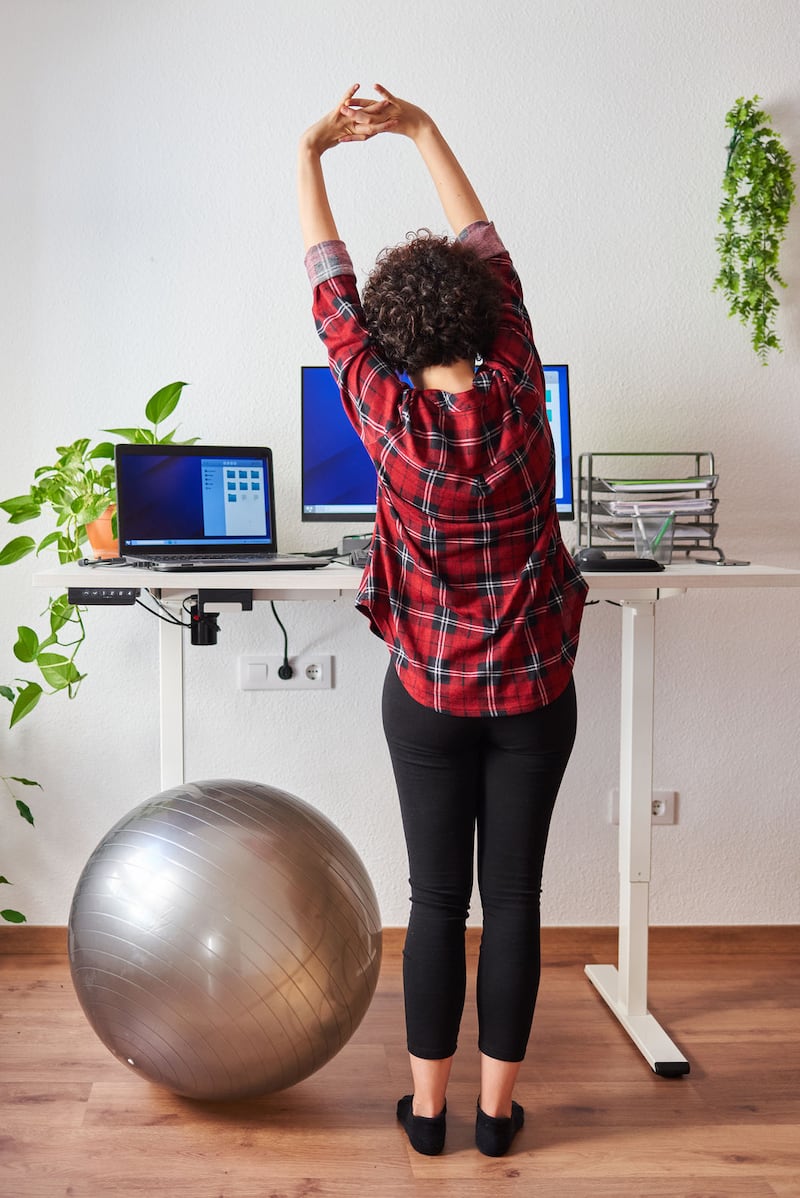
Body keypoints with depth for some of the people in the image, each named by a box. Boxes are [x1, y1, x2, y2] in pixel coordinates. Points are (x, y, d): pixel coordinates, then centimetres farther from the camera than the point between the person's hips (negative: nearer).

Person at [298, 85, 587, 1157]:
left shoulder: (387, 414, -14)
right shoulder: (517, 392, -11)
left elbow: (330, 289, -1)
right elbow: (487, 252, 2)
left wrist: (310, 156, 10)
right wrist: (423, 131, 10)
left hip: (430, 696, -1)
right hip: (534, 693, 1)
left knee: (436, 898, 10)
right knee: (512, 897, 9)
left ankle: (428, 1107, 21)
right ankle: (498, 1108, 20)